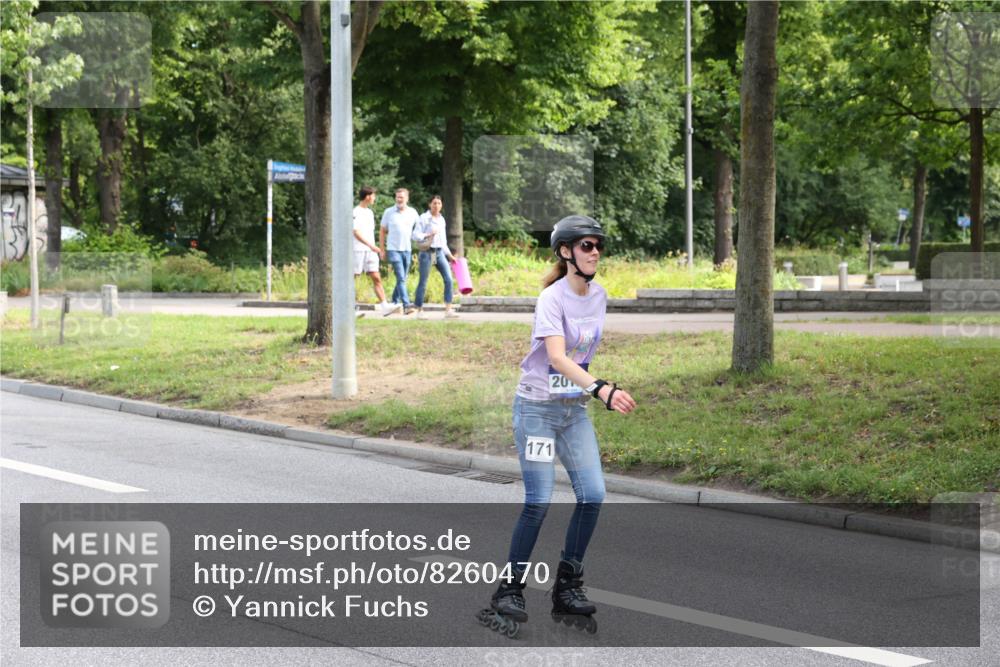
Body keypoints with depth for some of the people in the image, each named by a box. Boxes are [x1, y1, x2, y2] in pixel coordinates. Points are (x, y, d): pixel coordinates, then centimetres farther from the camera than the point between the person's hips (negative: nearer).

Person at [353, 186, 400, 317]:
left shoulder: (369, 212, 17)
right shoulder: (356, 212, -9)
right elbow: (356, 233, -17)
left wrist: (377, 250, 22)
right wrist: (371, 246, -25)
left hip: (370, 251, 7)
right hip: (357, 251, -7)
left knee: (376, 278, -2)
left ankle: (384, 306, -9)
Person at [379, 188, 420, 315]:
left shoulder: (413, 213, 7)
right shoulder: (389, 212, 1)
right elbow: (382, 231, 7)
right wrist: (382, 250, 3)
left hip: (408, 250, 4)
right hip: (394, 250, -4)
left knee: (402, 279, 9)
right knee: (401, 279, -14)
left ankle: (394, 303, 22)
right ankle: (406, 306, -21)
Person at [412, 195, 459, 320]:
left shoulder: (441, 219, 15)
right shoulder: (424, 218, -4)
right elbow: (415, 235, -9)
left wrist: (449, 255, 19)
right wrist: (428, 235, -21)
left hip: (439, 252, 6)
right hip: (427, 252, -6)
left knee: (449, 280, -6)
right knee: (423, 282, -1)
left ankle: (448, 310, -6)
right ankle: (419, 311, 8)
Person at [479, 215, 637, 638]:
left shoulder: (598, 295, 4)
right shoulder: (552, 298, -18)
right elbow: (556, 356, -32)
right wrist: (600, 389, -44)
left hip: (575, 409, 7)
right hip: (537, 407, -6)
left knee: (593, 495, -3)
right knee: (539, 503, -9)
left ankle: (567, 587, 10)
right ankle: (509, 591, 4)